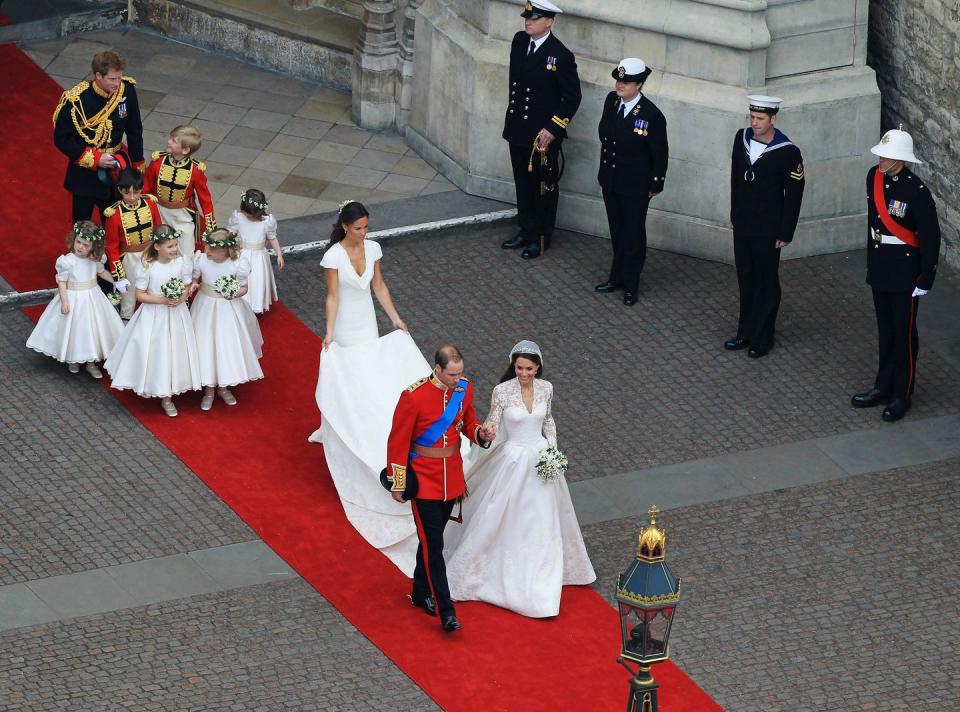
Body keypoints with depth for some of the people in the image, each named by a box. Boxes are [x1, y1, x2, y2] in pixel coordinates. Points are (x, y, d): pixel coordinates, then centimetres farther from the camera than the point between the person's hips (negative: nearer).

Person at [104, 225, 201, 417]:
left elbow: (189, 287, -1)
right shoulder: (148, 267, -17)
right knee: (152, 351, 4)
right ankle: (151, 388, 27)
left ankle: (166, 396, 25)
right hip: (153, 316, -2)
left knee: (174, 351, 10)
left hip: (176, 315, 2)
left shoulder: (182, 262, -10)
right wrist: (162, 300, -22)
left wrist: (181, 298, -22)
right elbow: (140, 295, -10)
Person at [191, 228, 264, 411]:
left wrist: (236, 293, -29)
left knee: (228, 346, 14)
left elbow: (243, 287, -8)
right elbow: (193, 279, -1)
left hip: (229, 309, 0)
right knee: (206, 346, 10)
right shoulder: (201, 259, -19)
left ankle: (223, 387, 38)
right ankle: (209, 389, 31)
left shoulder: (238, 263, -22)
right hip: (206, 308, 0)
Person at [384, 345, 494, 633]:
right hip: (424, 479, -6)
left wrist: (480, 433, -10)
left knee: (432, 538, 19)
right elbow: (398, 442, -14)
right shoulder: (413, 397, -21)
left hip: (452, 477, 6)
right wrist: (398, 485, -9)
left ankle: (421, 593, 37)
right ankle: (446, 611, -4)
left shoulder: (464, 388, -4)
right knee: (433, 544, -5)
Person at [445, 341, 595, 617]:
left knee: (543, 526, 9)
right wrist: (487, 431, -35)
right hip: (512, 460, -4)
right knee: (498, 521, 5)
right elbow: (492, 425, -11)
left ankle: (541, 590, 23)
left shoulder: (545, 388, -4)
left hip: (541, 458, 4)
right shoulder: (502, 391, -16)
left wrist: (553, 451, 3)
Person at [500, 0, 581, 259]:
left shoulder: (561, 56, -18)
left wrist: (552, 130, -15)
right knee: (523, 184, 17)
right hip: (517, 130, 6)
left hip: (544, 135, -6)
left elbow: (573, 97, -12)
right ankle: (526, 231, 31)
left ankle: (541, 238, 20)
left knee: (544, 187, 8)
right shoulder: (519, 41, 0)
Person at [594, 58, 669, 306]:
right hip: (610, 181, 6)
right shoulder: (611, 100, -5)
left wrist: (655, 186, -7)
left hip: (635, 187, -6)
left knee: (633, 235, 9)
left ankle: (630, 285, 21)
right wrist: (604, 170, 13)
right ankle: (617, 277, 35)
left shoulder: (651, 115, -22)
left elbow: (660, 154, -12)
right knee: (617, 232, 20)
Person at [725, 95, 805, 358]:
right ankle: (746, 332, 26)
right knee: (745, 280, 15)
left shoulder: (788, 153, -17)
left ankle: (762, 338, 16)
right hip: (742, 226, 5)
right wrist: (735, 215, 14)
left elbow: (794, 196, -12)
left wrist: (785, 234, -10)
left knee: (766, 284, 6)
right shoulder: (742, 139, -1)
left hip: (767, 230, -5)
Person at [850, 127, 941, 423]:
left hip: (905, 270, -7)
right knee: (885, 330, 18)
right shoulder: (874, 177, -2)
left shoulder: (917, 192, -23)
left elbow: (930, 237, -16)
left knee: (904, 332, 5)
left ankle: (902, 395, 16)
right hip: (879, 266, 7)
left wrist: (926, 279, -14)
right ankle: (884, 387, 30)